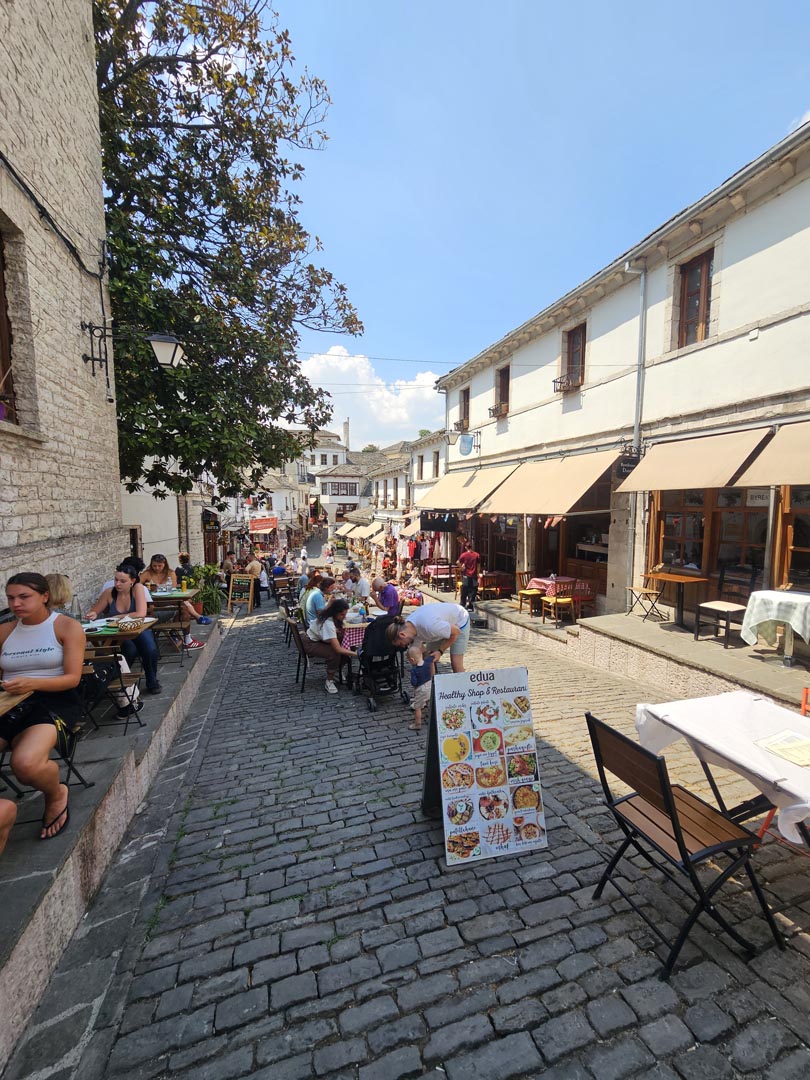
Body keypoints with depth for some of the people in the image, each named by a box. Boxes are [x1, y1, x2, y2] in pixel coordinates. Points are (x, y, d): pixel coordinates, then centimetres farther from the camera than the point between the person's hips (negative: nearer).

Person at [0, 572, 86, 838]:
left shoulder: (67, 626, -1)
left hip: (56, 700, -5)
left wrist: (31, 683, -22)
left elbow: (72, 678, -7)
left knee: (25, 763, -30)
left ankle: (56, 796, 4)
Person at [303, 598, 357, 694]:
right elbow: (338, 649, -37)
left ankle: (335, 671, 8)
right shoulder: (328, 623, -35)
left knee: (345, 650, -11)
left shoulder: (332, 617, -12)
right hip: (310, 643, -8)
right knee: (334, 654, -29)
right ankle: (329, 681, -13)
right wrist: (356, 653, -33)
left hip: (319, 639, 8)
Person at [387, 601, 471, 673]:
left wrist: (440, 651, -22)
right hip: (444, 622, 7)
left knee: (455, 663, -9)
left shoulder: (430, 626, -43)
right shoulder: (406, 625, -19)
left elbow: (455, 632, -28)